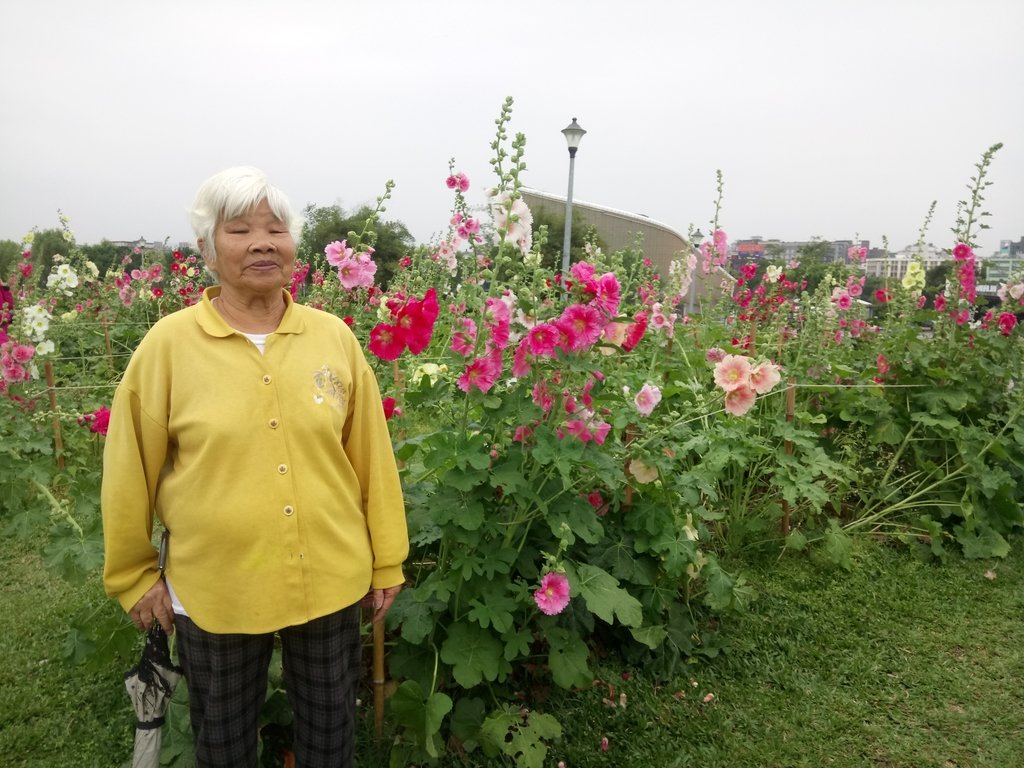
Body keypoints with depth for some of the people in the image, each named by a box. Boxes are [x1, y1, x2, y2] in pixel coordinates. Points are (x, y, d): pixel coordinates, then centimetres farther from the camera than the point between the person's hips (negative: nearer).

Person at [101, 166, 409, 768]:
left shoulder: (334, 337, -4)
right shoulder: (169, 345, -8)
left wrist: (388, 558, 4)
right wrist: (133, 575, 5)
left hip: (332, 582, 1)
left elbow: (371, 456, 0)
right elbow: (131, 474, -1)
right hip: (214, 592, -1)